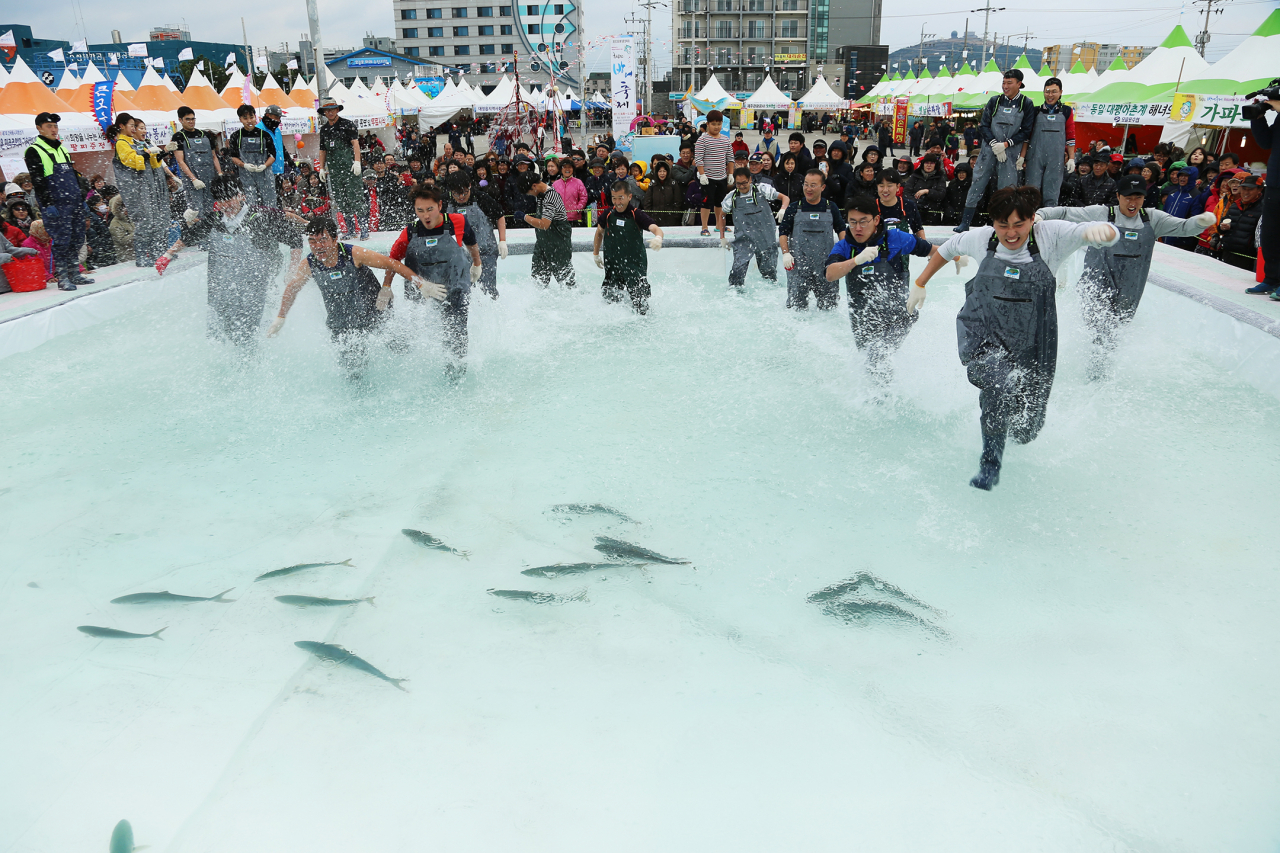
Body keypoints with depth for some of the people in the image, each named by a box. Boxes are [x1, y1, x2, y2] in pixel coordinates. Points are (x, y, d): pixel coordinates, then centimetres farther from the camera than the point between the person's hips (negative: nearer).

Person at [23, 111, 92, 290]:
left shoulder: (61, 149, 20)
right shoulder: (34, 151, -2)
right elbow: (37, 181, -9)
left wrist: (82, 199, 19)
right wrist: (48, 205, -16)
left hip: (75, 203, 7)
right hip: (56, 205, -7)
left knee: (77, 240, 8)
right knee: (61, 241, -8)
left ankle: (75, 274, 15)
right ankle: (62, 277, -4)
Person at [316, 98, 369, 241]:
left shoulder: (347, 124, 2)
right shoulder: (324, 129, 18)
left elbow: (355, 143, -6)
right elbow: (323, 150, 23)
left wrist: (357, 162, -16)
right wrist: (322, 168, 17)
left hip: (349, 168, -6)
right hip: (334, 170, 6)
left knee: (356, 198, -10)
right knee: (340, 201, 4)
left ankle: (364, 229, -8)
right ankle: (350, 230, 9)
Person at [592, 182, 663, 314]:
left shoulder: (637, 214, -12)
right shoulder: (609, 214, 1)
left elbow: (656, 229, -27)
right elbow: (599, 231, 21)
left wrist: (658, 237, -51)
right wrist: (595, 254, 23)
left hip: (635, 267, -4)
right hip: (612, 267, 4)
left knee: (641, 308, -4)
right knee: (610, 302, 8)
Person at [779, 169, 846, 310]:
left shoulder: (831, 208, 7)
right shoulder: (794, 208, 3)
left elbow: (841, 229, 17)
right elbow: (783, 232, 6)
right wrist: (786, 253, -7)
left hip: (826, 266, 1)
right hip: (798, 265, -1)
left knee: (829, 304, 6)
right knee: (796, 304, -1)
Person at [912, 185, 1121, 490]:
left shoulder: (1051, 236, -11)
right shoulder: (980, 238, -5)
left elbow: (1112, 234, -21)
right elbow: (947, 248, 16)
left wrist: (1101, 230, -44)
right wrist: (920, 283, 18)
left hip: (1030, 344, 1)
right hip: (982, 335, -1)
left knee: (1024, 432, 11)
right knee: (1001, 385, -35)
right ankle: (991, 459, -11)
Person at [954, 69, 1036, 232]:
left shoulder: (1027, 104, 2)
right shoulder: (995, 101, 7)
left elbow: (1026, 132, -1)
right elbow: (983, 125, 4)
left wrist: (1005, 144, -13)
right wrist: (995, 145, -10)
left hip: (1011, 152, -2)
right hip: (989, 150, 2)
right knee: (977, 184, 0)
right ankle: (965, 223, 4)